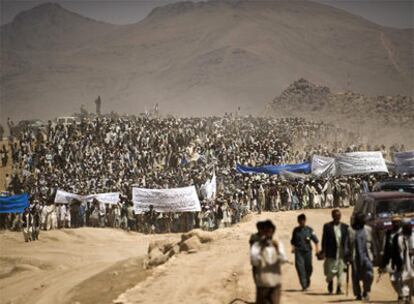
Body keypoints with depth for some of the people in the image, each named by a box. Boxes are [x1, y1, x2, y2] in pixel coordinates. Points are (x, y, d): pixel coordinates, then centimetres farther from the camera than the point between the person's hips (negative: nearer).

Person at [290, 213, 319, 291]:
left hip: (307, 250, 0)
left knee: (308, 267, 4)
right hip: (298, 252, 0)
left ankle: (307, 281, 33)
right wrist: (293, 247, 0)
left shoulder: (309, 230, 3)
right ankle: (304, 285, -11)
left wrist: (317, 247, -11)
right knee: (300, 268, -11)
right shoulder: (296, 230, 8)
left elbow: (315, 239, 2)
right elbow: (293, 241, 16)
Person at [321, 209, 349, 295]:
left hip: (341, 252, 2)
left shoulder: (345, 227, 7)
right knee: (330, 271, 1)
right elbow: (324, 240, 1)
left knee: (340, 271, 1)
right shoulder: (327, 226, 1)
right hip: (331, 253, -2)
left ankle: (339, 288, 7)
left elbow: (347, 240, 7)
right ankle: (330, 288, 24)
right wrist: (323, 251, -5)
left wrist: (346, 251, 0)